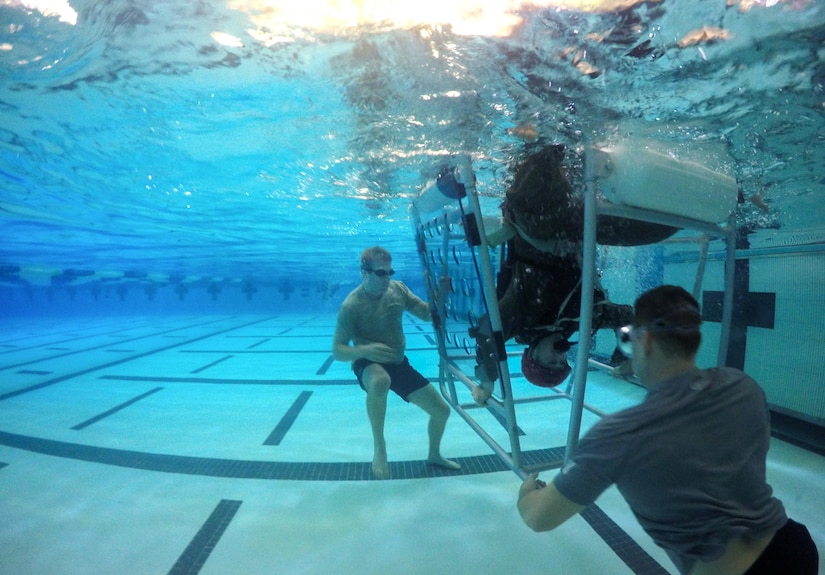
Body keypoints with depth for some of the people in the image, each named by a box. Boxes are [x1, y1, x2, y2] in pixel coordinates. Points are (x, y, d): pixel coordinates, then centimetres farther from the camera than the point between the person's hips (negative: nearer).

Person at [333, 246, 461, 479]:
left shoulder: (397, 289, -6)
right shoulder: (351, 305, -20)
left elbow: (428, 314, -1)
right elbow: (338, 351, -19)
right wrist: (364, 350, -40)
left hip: (399, 363, 6)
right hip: (369, 364, -5)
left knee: (442, 411, 7)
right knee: (380, 381, -45)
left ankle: (434, 455, 38)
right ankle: (379, 448, -22)